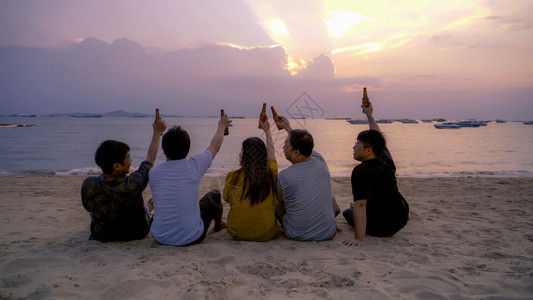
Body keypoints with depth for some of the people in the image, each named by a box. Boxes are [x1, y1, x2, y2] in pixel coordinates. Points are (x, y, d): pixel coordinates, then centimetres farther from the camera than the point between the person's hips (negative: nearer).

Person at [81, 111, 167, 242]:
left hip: (101, 236, 2)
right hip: (136, 234, -2)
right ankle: (149, 208, 62)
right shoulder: (133, 184, -35)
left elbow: (88, 207, -4)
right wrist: (157, 131, -4)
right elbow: (150, 158, -18)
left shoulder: (88, 185, -26)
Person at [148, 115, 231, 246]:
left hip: (160, 238, 3)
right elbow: (215, 146, 6)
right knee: (215, 195, 20)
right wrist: (222, 126, 26)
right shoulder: (194, 166, -14)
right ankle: (218, 224, 53)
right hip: (191, 238, -3)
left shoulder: (153, 172, -8)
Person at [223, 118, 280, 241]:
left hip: (237, 233, 0)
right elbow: (271, 153, 12)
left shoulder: (232, 176, -14)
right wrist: (267, 131, 30)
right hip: (266, 235, 0)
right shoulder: (271, 174, -9)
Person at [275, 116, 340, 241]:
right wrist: (289, 128, 29)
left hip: (296, 235, -3)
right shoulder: (320, 163, -10)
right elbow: (307, 145, 14)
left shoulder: (283, 176, -21)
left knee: (275, 204, 21)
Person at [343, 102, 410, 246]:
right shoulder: (386, 160, -5)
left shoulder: (360, 171, -26)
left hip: (381, 228, -6)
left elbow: (360, 205, -33)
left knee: (348, 212, 21)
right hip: (402, 221, 6)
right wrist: (369, 115, 26)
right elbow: (377, 138, 14)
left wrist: (358, 238, -33)